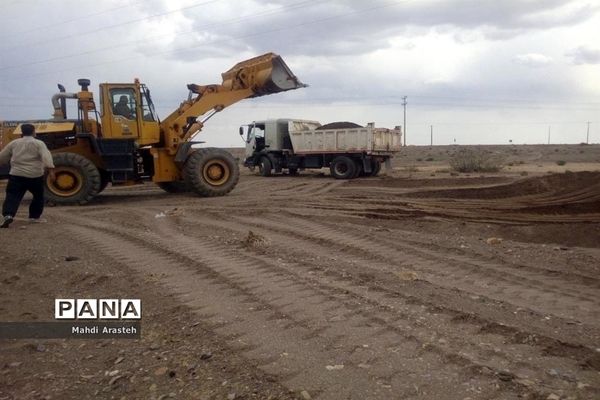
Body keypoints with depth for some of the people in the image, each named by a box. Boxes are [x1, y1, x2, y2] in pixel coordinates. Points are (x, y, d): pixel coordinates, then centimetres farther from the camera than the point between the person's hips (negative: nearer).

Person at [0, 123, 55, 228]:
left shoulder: (14, 143, 11)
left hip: (17, 175, 2)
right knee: (38, 196, 18)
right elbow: (46, 157, -17)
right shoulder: (39, 143, 0)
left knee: (12, 197, 0)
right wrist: (51, 170, -25)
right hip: (35, 176, -2)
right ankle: (35, 216, 22)